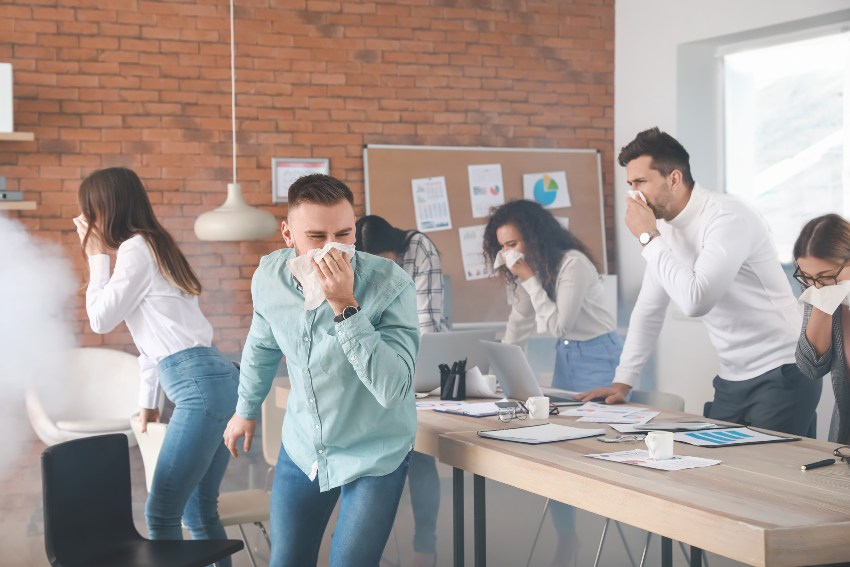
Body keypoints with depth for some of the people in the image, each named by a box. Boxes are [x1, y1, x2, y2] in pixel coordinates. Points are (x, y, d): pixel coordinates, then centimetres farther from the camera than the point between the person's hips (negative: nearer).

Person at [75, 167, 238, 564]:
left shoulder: (136, 248, -5)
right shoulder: (152, 247, 25)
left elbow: (101, 319, -3)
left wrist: (96, 257, 8)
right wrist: (148, 400, 31)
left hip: (202, 387, -10)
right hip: (212, 384, 10)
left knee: (161, 513, -7)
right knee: (198, 512, 11)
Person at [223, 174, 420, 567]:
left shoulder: (391, 285, -25)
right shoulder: (269, 276, -12)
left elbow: (393, 390, -34)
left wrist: (345, 307, -37)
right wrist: (246, 409, 23)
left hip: (374, 456, -4)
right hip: (302, 448, 4)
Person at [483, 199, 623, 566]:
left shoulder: (573, 263, -20)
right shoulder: (531, 268, 5)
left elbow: (557, 325, -22)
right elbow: (519, 323, 7)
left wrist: (530, 279, -21)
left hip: (598, 357, -8)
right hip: (564, 356, 8)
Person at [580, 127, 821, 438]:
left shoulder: (727, 218, -20)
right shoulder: (665, 226, 5)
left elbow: (695, 301, -32)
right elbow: (649, 309, 12)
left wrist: (649, 238, -22)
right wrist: (622, 382, 9)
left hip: (780, 375, -8)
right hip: (732, 380, 8)